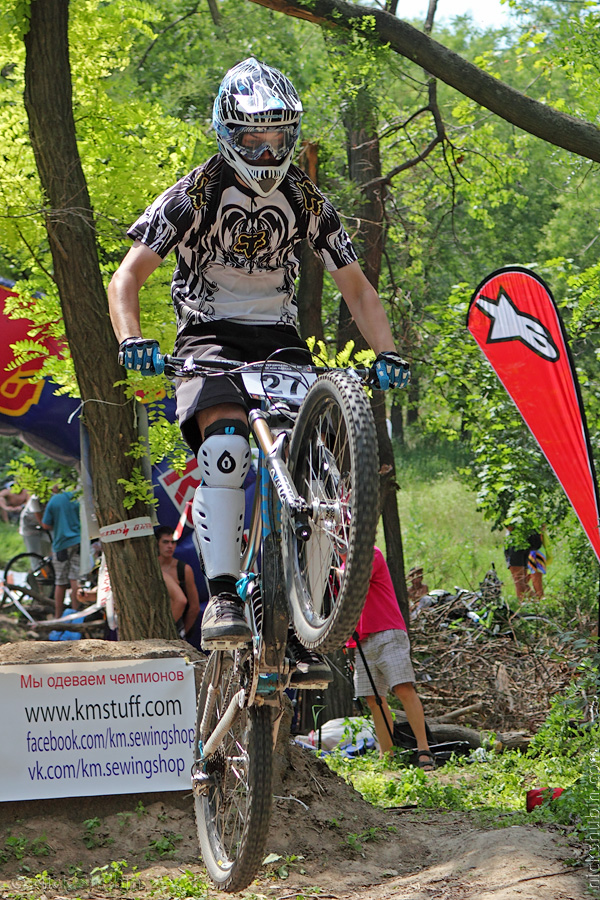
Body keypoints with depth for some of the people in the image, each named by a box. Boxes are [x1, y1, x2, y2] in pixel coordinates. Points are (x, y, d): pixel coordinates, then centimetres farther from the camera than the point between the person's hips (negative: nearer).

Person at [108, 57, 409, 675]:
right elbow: (126, 279, -12)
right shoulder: (195, 194, -8)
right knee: (226, 445, -32)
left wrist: (386, 354, -12)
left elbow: (357, 289, 6)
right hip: (210, 338, -3)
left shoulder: (307, 202, 1)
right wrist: (131, 341, -31)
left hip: (279, 340, 3)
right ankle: (222, 597, -32)